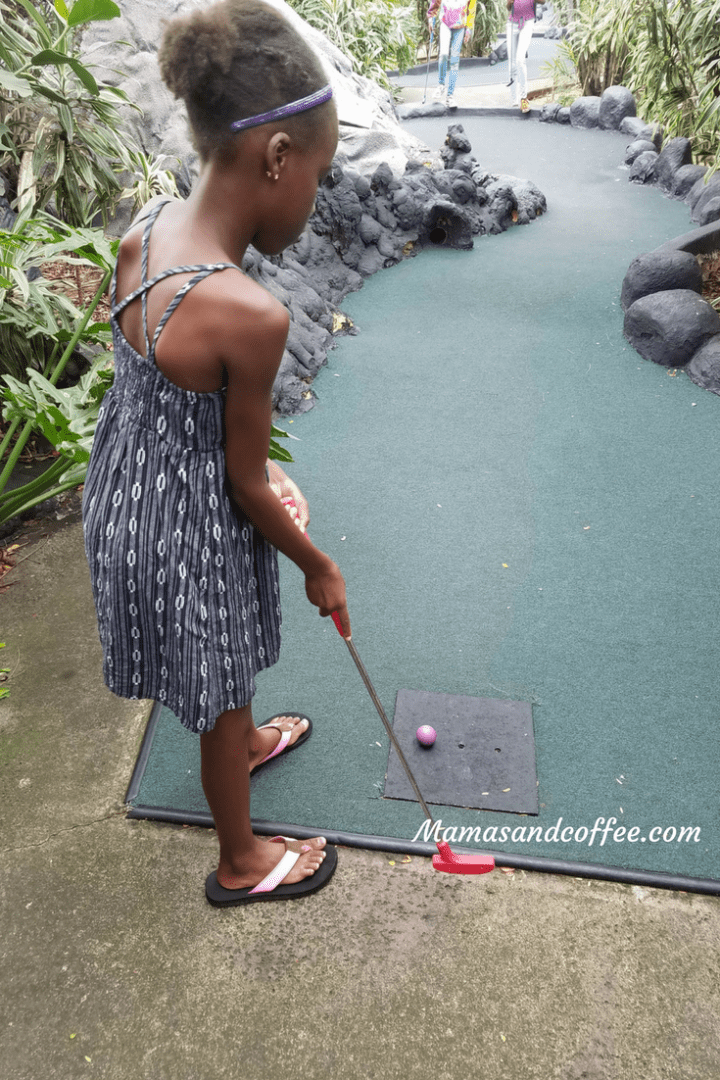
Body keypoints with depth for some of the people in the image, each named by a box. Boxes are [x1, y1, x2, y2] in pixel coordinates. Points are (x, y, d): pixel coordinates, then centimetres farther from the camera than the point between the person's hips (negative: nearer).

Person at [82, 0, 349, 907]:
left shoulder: (143, 230, -7)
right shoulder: (251, 316, -32)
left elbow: (164, 395, 2)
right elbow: (246, 484, -20)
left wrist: (253, 466, 5)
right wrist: (319, 567, -4)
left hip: (126, 493, 8)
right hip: (192, 535, -7)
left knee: (221, 682, 33)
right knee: (220, 699, 18)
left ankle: (246, 741, 64)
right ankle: (242, 864, 45)